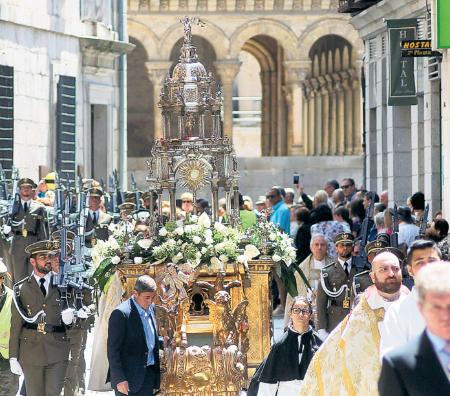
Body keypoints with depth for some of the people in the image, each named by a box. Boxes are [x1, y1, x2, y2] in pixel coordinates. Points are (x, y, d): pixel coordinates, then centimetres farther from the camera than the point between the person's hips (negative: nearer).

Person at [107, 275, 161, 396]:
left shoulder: (151, 309, 9)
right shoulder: (120, 314, -14)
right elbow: (113, 349, -15)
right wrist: (119, 379, -18)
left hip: (149, 373, 7)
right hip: (129, 376, -7)